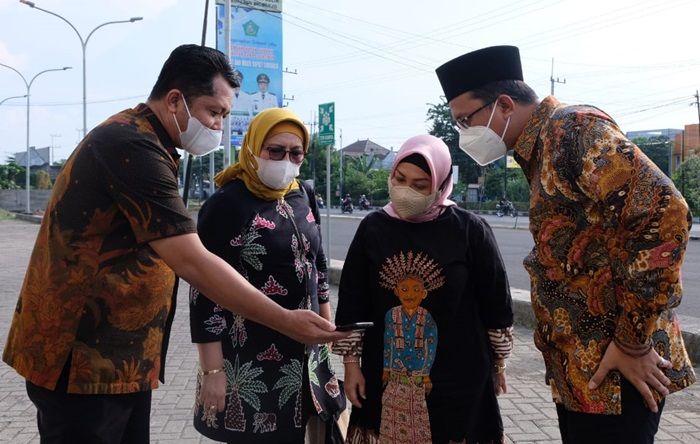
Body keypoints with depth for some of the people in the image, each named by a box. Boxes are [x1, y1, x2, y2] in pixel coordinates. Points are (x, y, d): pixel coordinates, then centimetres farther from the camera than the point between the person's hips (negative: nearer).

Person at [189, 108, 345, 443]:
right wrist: (213, 370, -16)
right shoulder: (227, 204, -14)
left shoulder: (303, 196, 5)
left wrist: (327, 323, 16)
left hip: (304, 352, 6)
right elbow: (206, 291, -15)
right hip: (248, 359, -5)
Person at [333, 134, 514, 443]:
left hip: (457, 377, -2)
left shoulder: (470, 230, -8)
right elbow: (351, 301, 3)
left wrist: (498, 362, 7)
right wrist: (351, 362, 2)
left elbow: (495, 302, 0)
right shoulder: (373, 227, -2)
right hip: (385, 374, 2)